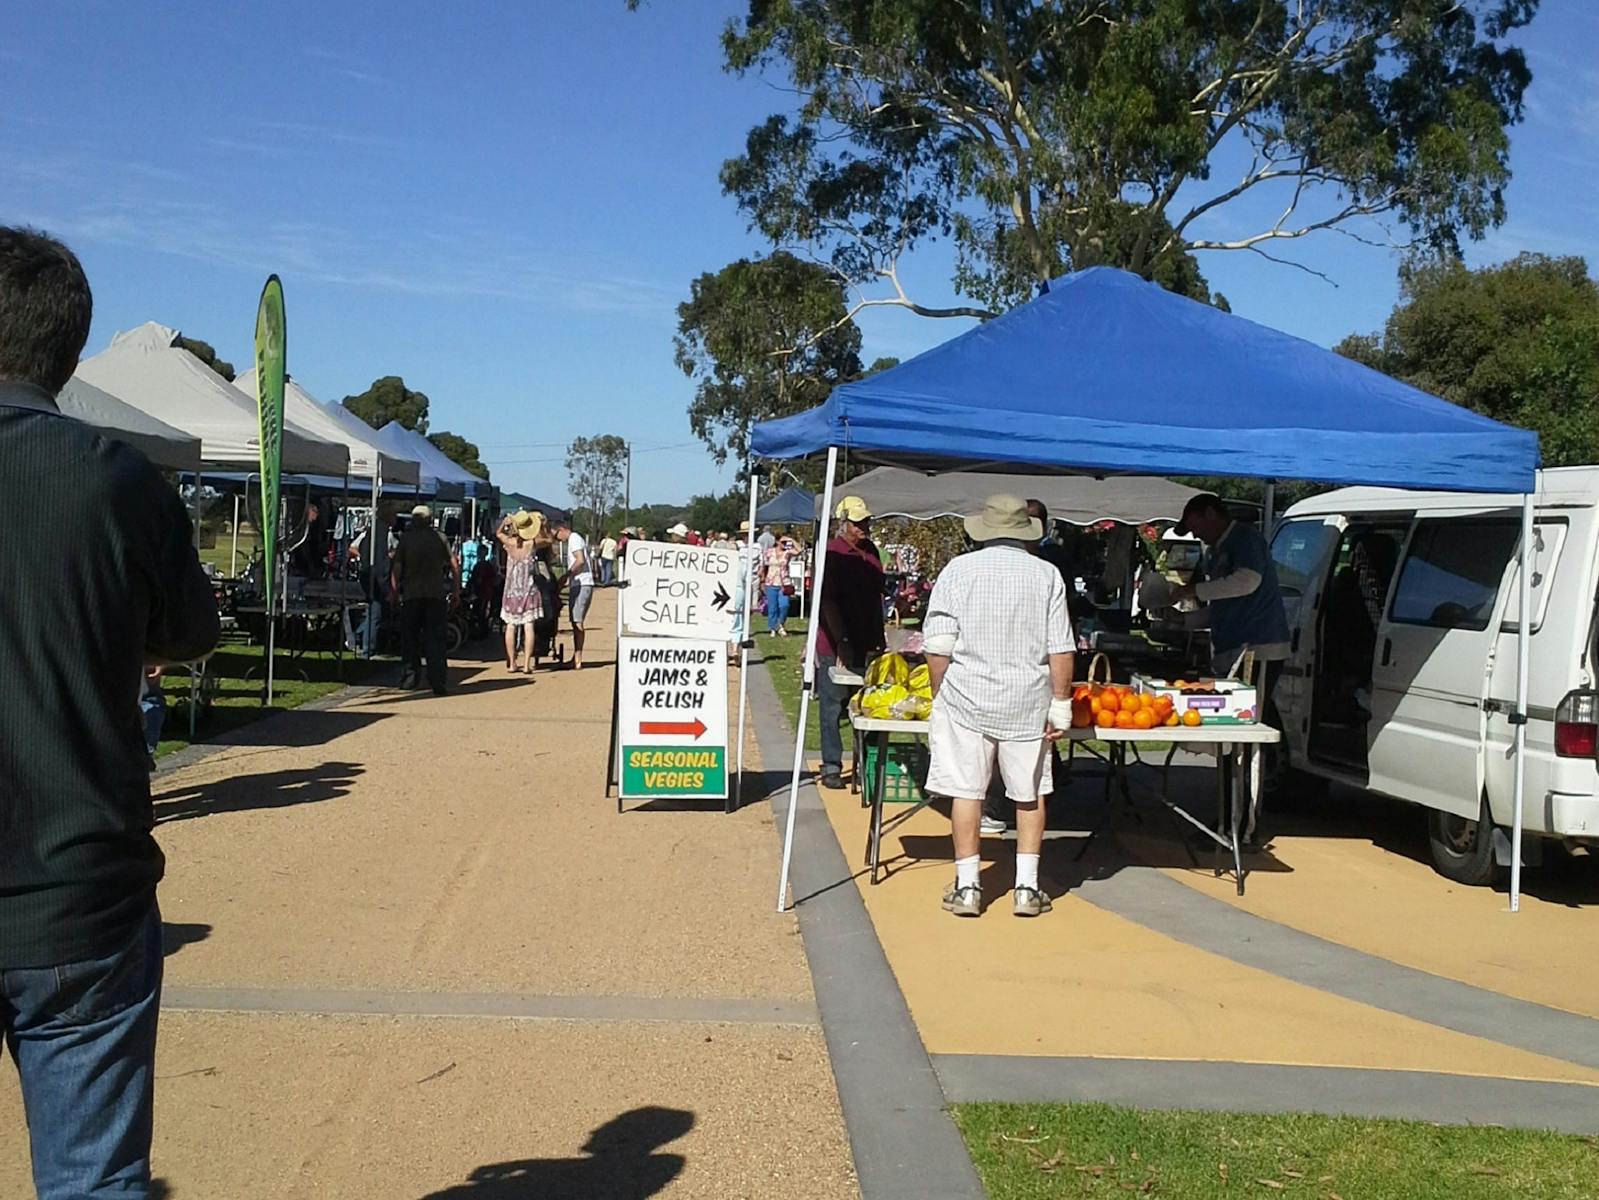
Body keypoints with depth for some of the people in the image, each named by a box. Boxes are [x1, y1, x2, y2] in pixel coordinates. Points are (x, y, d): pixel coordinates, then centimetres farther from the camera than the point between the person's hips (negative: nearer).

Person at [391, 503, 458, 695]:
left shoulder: (406, 538, 1)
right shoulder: (440, 538, 3)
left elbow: (397, 568, -5)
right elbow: (454, 565, 0)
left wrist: (395, 591, 4)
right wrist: (456, 591, 8)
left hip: (411, 595, 0)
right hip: (436, 595, 0)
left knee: (409, 639, 12)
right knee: (435, 640, 2)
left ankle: (409, 677, 14)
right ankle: (437, 682, -5)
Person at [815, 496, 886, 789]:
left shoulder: (871, 551, 12)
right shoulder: (832, 554, -10)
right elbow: (827, 602, -15)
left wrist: (879, 639, 17)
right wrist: (842, 642, -19)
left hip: (867, 646, 6)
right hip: (835, 646, -6)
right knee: (833, 707, 2)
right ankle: (831, 767, 9)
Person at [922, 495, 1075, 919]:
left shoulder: (958, 570, -1)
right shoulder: (1046, 574, 1)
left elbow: (938, 645, -4)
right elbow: (1061, 650, -2)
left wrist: (939, 697, 7)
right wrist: (1061, 703, 5)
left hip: (967, 698, -1)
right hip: (1028, 703, 1)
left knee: (967, 791, 7)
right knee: (1030, 793, 12)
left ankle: (967, 887, 10)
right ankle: (1027, 888, 13)